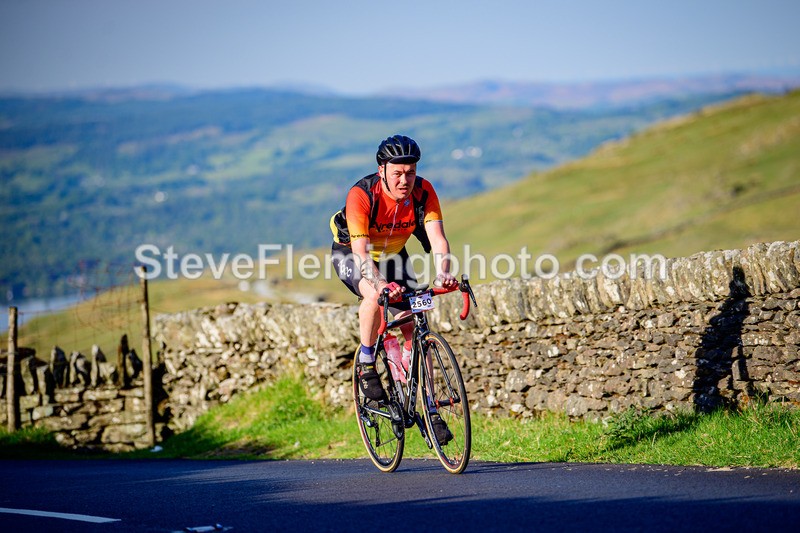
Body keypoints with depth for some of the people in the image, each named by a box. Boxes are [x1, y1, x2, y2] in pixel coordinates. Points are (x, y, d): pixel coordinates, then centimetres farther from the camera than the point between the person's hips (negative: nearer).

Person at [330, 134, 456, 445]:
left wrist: (443, 274, -50)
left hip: (393, 255, 4)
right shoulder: (361, 195, -33)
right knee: (375, 295, -36)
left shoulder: (423, 192, -23)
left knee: (414, 326, -7)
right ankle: (366, 364, -13)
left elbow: (437, 237, -30)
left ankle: (429, 409, 0)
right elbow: (361, 250, -39)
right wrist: (381, 284, -56)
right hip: (351, 253, -4)